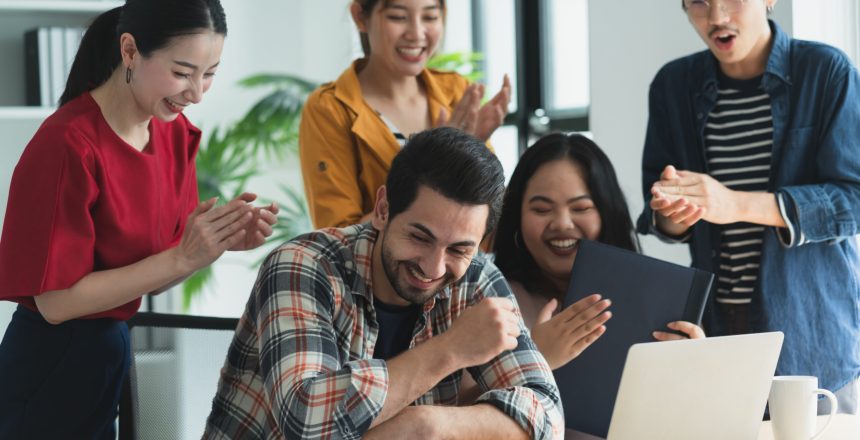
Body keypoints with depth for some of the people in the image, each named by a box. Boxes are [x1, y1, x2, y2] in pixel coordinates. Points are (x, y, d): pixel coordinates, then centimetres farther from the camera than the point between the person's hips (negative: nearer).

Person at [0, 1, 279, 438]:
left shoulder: (175, 132, 0)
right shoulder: (68, 145, -22)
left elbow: (151, 277, 6)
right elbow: (57, 300, -21)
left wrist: (221, 240, -12)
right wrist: (183, 258, -25)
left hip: (112, 350, 7)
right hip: (51, 366, -7)